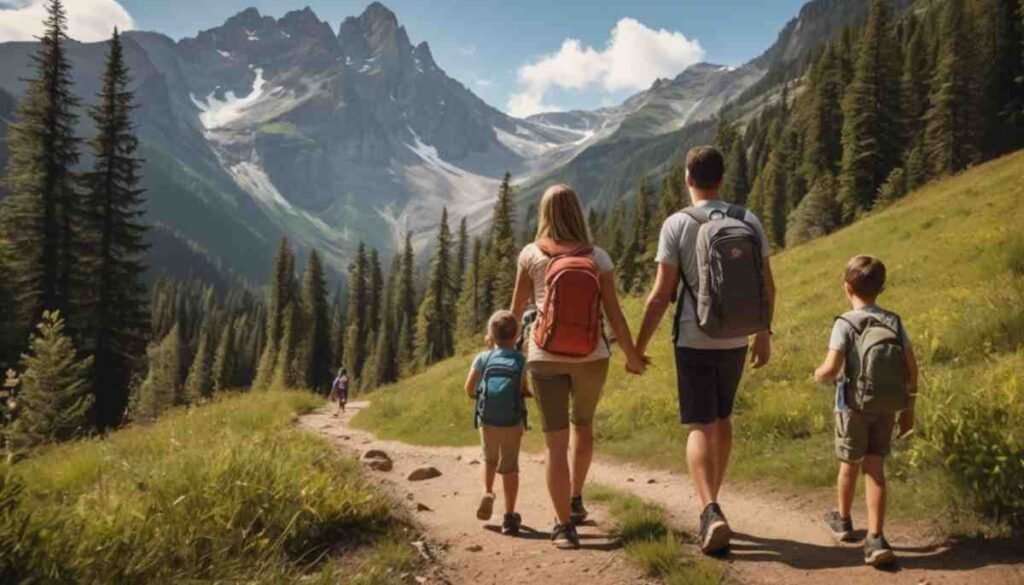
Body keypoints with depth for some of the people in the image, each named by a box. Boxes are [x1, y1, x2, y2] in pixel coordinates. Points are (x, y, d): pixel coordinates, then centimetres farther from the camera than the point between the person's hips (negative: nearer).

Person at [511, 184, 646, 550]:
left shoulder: (531, 255, -4)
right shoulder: (598, 257, -4)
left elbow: (517, 308, 5)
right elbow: (614, 314, -5)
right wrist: (632, 357, 9)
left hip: (545, 358, -2)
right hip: (592, 358, 2)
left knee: (556, 442, 2)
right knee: (583, 424, 26)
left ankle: (565, 525, 0)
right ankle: (576, 500, 35)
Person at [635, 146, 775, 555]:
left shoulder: (677, 225, -8)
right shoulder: (749, 221, 3)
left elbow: (661, 294, -11)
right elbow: (767, 286, 5)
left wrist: (639, 346, -3)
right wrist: (764, 333, 18)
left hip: (694, 340, -4)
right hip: (736, 339, 4)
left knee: (699, 426, 0)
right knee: (722, 419, 20)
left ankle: (711, 512, -18)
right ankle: (712, 503, 31)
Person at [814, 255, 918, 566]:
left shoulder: (845, 324, -16)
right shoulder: (894, 321, -2)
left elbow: (831, 369, -25)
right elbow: (911, 368, 1)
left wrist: (818, 374, -2)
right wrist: (909, 407, 10)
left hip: (853, 407, -3)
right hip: (886, 408, 3)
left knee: (849, 464, 15)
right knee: (875, 468, 5)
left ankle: (843, 520, 38)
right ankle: (876, 539, -2)